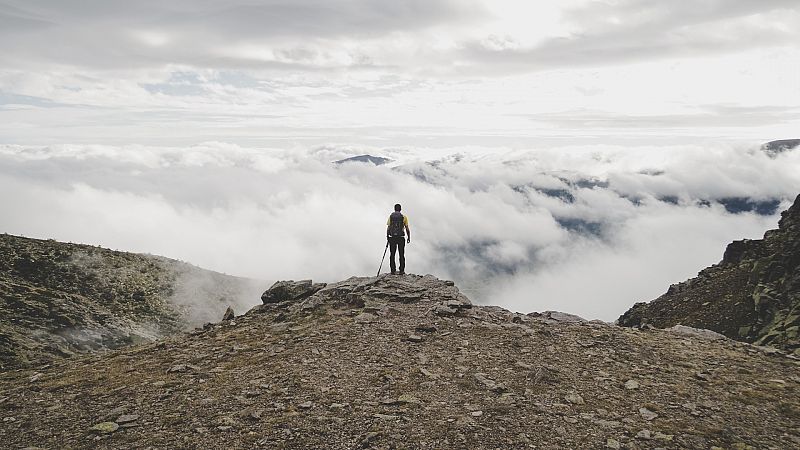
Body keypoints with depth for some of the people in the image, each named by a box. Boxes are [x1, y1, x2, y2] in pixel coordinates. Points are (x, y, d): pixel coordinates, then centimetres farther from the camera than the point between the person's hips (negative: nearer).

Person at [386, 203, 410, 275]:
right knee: (401, 255, 5)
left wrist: (387, 237, 7)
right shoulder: (404, 217, 0)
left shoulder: (391, 216, 3)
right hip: (401, 238, -1)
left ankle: (393, 270, 7)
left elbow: (388, 228, 0)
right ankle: (402, 270, 4)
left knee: (392, 254, 8)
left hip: (392, 237, 1)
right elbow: (407, 229, 0)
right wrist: (408, 237, 8)